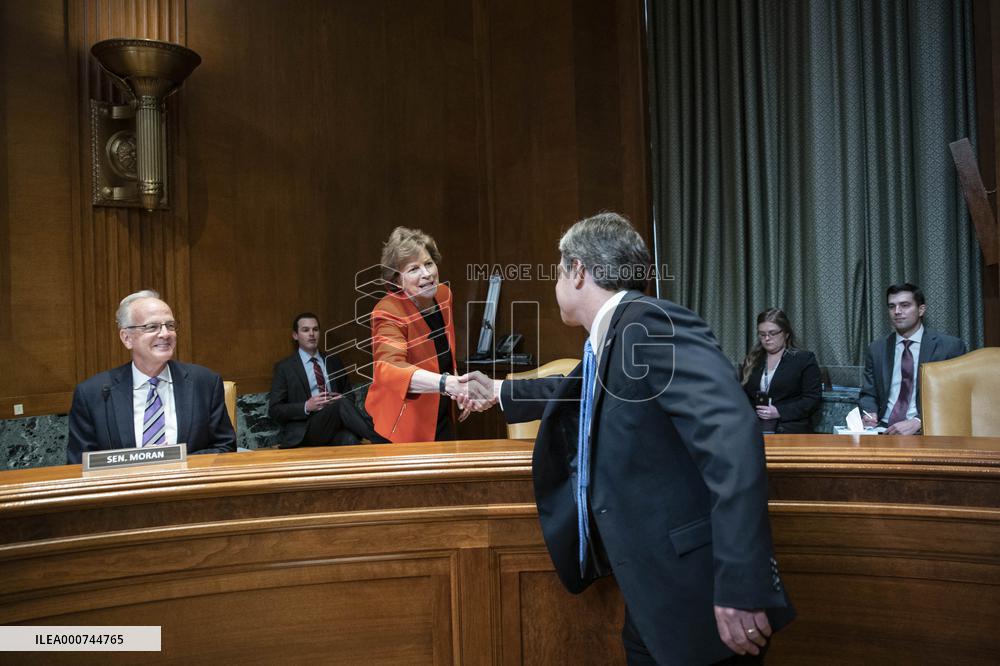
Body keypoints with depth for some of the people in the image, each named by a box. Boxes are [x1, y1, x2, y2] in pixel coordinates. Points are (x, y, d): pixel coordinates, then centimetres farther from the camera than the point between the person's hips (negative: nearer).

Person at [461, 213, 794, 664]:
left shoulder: (653, 322, -19)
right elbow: (579, 391, 33)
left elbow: (731, 439, -29)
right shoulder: (606, 342, 10)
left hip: (696, 593, -9)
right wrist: (500, 391, 45)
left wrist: (739, 585, -31)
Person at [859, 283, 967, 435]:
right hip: (883, 428, 3)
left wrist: (918, 422, -18)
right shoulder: (877, 349, 11)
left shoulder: (950, 347, 0)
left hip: (925, 430, -3)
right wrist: (869, 413, -8)